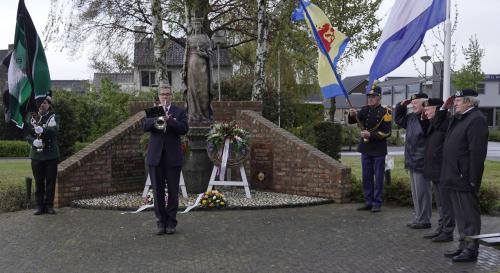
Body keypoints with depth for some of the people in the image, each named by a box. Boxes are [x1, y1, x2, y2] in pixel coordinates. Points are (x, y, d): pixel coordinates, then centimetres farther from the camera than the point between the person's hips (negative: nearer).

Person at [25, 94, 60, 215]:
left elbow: (54, 130, -17)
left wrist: (43, 130, -34)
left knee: (50, 181, 3)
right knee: (38, 182, 6)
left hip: (51, 155, -2)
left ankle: (49, 205, 12)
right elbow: (27, 134, 4)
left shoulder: (54, 117, 2)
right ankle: (40, 206, 14)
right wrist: (33, 141, -16)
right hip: (36, 154, 2)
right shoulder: (32, 117, 10)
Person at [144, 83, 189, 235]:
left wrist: (169, 119, -22)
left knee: (173, 191, 4)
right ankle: (161, 222, 15)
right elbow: (145, 126, -7)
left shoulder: (179, 112, 5)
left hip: (173, 157, -1)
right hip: (155, 157, 1)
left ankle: (171, 222, 15)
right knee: (158, 191, 5)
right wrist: (157, 118, -25)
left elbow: (184, 129, -10)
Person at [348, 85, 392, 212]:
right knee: (366, 177, 10)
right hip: (365, 149, 5)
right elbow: (351, 121, 1)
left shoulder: (385, 112, -8)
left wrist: (371, 135, -21)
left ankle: (377, 203, 10)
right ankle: (368, 202, 19)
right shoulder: (365, 110, 7)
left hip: (379, 150, -5)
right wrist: (352, 115, -20)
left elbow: (386, 133, -12)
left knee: (378, 178, 2)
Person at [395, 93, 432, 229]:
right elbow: (399, 119, 27)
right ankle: (419, 218, 27)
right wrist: (401, 105, 14)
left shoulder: (427, 119, -18)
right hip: (412, 161, 10)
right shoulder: (412, 117, 11)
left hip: (421, 162, -10)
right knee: (416, 192, 17)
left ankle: (424, 220, 9)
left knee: (422, 192, -1)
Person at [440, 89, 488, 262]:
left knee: (469, 214, -1)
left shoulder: (476, 119, -16)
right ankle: (463, 246, 28)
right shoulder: (458, 119, 15)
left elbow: (477, 152, -22)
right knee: (460, 215, 17)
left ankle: (471, 250, 8)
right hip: (455, 177, 10)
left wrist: (473, 178, -23)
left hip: (465, 178, -10)